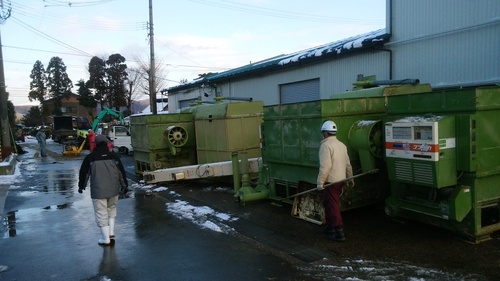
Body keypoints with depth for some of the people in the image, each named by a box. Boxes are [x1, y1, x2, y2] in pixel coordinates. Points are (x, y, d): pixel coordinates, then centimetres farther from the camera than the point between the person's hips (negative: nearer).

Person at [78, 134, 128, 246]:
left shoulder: (90, 158, -4)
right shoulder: (113, 156, 3)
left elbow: (84, 173, 3)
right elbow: (121, 171, 5)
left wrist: (81, 186, 18)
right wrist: (125, 185, 15)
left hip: (98, 191, -3)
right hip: (113, 190, 3)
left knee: (101, 213, 4)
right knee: (111, 209, 22)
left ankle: (106, 239, 7)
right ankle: (111, 232, 16)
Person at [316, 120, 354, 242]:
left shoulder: (326, 145, -14)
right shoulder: (341, 145, 12)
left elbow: (325, 166, -22)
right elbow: (348, 164, 15)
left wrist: (320, 182, -19)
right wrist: (350, 178, 25)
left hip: (331, 181, -9)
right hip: (340, 180, 9)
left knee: (332, 206, -3)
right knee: (330, 204, 20)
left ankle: (339, 233, -1)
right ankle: (330, 227, 30)